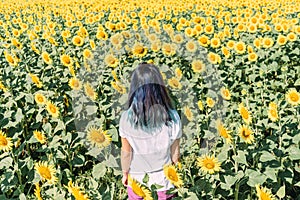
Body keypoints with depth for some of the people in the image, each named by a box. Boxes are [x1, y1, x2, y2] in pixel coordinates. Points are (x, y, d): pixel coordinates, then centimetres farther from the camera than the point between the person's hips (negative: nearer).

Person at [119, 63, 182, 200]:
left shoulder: (126, 119, -27)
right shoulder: (172, 117, -26)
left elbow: (126, 152, -15)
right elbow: (175, 150, -12)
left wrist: (125, 174, 4)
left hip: (137, 178, 0)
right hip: (163, 178, 0)